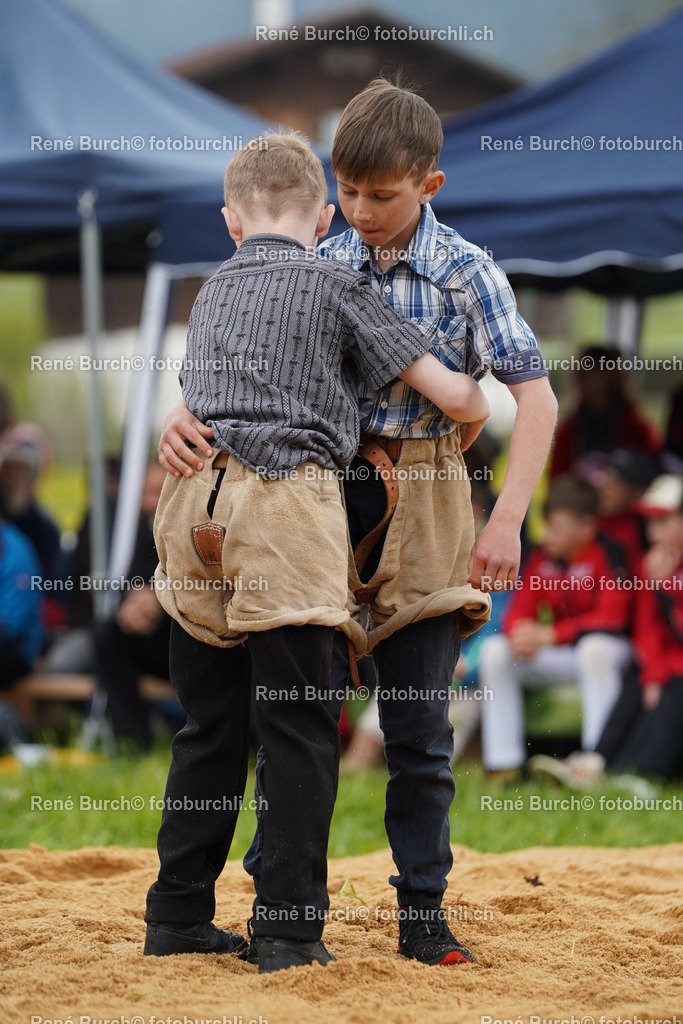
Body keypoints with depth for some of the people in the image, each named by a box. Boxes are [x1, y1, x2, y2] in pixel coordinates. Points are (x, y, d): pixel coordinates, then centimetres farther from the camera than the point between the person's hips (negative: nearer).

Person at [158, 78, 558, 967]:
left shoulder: (468, 274, -5)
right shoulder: (319, 268, 3)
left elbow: (535, 398, -9)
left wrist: (508, 520, -18)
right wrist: (185, 413, -17)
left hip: (421, 502, -2)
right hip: (322, 486, 2)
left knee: (420, 727, 1)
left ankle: (422, 912, 12)